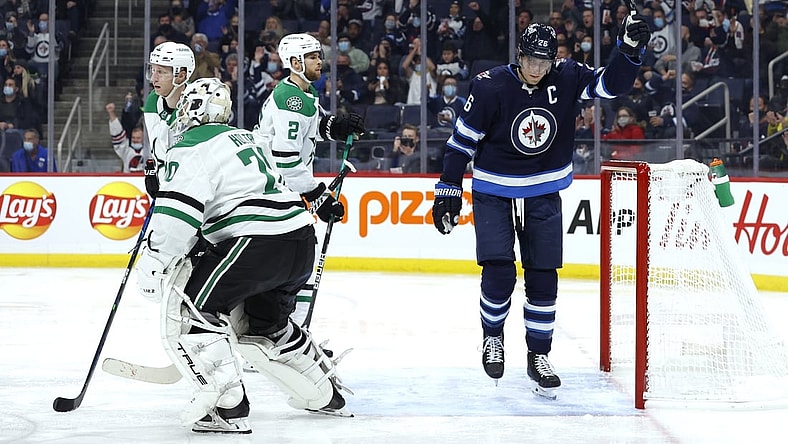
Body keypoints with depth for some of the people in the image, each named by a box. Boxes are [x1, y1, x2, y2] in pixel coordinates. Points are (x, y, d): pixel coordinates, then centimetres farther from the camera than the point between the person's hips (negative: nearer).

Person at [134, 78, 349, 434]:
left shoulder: (194, 144, -2)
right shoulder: (245, 138, 27)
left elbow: (178, 208, -14)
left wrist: (153, 262, -14)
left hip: (259, 241, -9)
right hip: (302, 243, 9)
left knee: (189, 308, -5)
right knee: (260, 323, 29)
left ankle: (227, 406, -14)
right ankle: (324, 394, 39)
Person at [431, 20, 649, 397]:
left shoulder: (566, 79, -9)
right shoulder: (491, 87, -17)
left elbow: (611, 84, -6)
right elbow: (461, 139, -10)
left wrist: (630, 49, -25)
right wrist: (448, 191, -9)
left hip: (543, 195, 3)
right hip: (493, 193, -3)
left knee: (543, 279, 4)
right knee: (499, 274, -13)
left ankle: (538, 357, 17)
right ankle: (492, 338, 14)